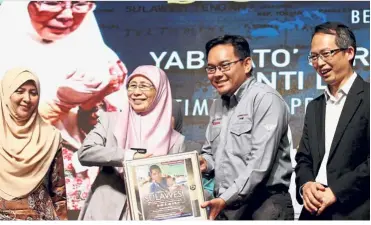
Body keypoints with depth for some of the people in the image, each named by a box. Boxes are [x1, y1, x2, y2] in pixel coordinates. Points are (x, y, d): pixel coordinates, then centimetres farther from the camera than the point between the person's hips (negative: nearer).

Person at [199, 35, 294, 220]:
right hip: (224, 206, 7)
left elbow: (260, 163, -19)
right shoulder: (217, 105, 14)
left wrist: (226, 199, -22)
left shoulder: (265, 99, -11)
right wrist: (205, 163, 1)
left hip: (264, 204, -7)